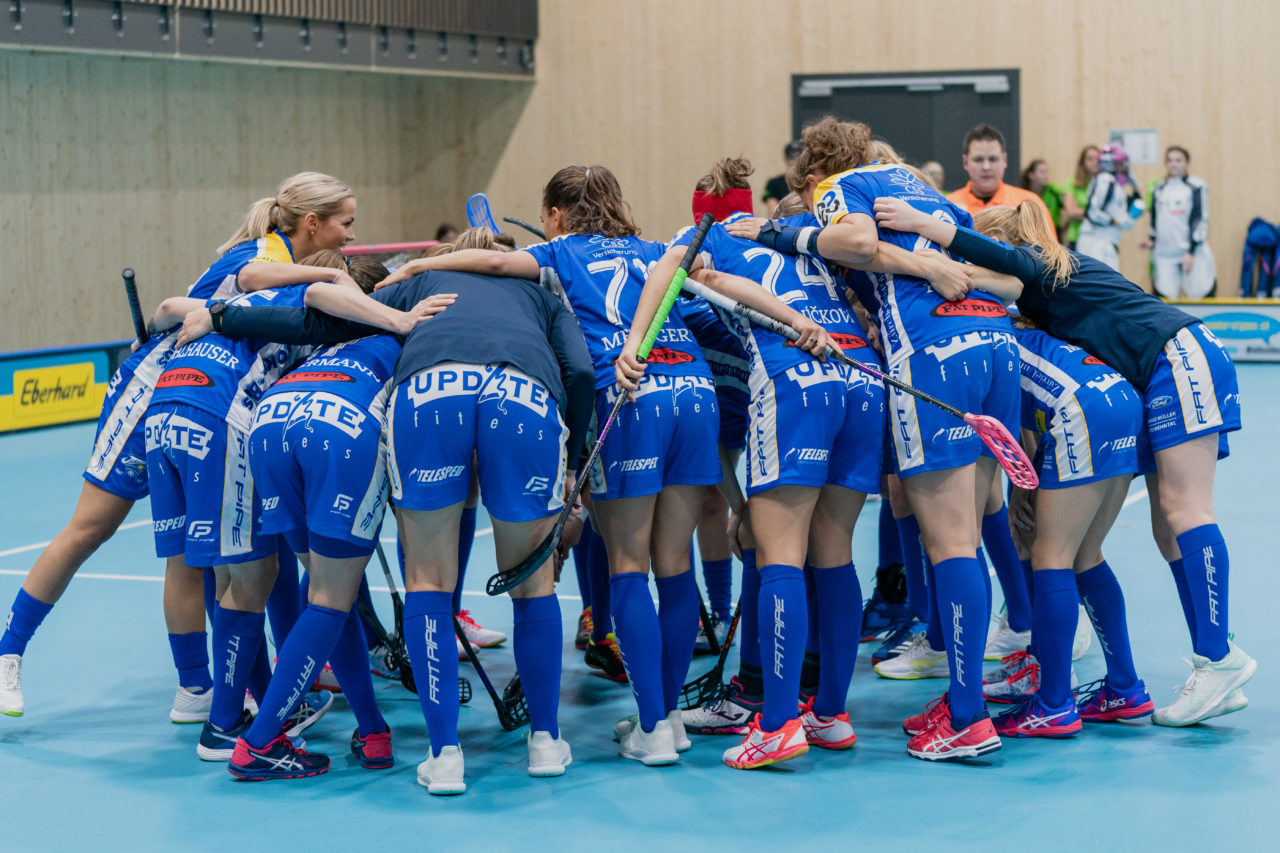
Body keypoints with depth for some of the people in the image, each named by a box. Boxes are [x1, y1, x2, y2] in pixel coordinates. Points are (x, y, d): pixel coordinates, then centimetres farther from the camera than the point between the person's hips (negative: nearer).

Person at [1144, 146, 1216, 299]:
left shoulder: (1196, 187, -2)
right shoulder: (1158, 189, 14)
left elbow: (1200, 220, -6)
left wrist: (1191, 252, -12)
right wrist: (1152, 239, 8)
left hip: (1192, 253, -4)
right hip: (1164, 255, 4)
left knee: (1198, 295, -6)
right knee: (1164, 297, -3)